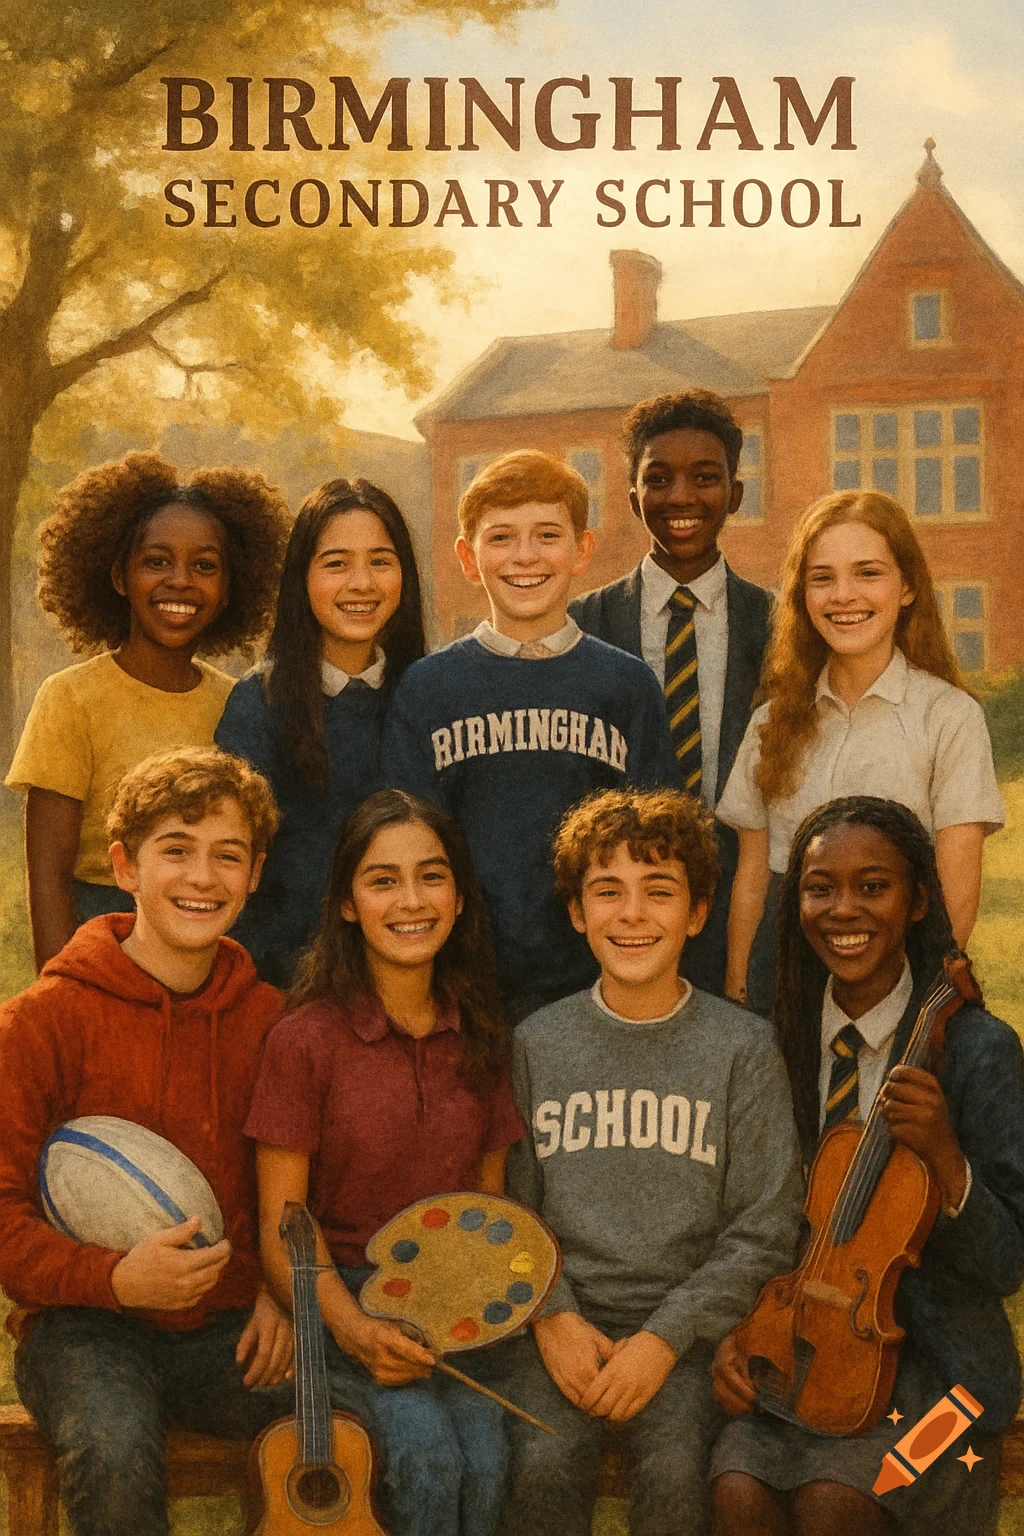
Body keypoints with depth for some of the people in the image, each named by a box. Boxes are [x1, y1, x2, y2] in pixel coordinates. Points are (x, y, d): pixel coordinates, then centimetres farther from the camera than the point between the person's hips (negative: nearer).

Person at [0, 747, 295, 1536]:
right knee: (116, 1452, -35)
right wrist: (114, 1278, -20)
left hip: (227, 1328, 3)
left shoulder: (269, 1019, 6)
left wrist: (280, 1289, -2)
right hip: (84, 1326, -3)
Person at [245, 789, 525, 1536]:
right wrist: (353, 1327, -20)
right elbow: (280, 1229, -5)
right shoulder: (306, 1040, -6)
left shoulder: (480, 1038, 7)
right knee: (427, 1455, -28)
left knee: (485, 1459, -24)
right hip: (341, 1299, -3)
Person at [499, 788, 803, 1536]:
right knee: (546, 1463, -24)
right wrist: (553, 1315, -9)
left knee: (677, 1467, -26)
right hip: (563, 1317, 1)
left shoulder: (745, 1048, -1)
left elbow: (763, 1230, -2)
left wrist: (665, 1336, -11)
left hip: (687, 1321, -1)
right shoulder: (538, 1044, 5)